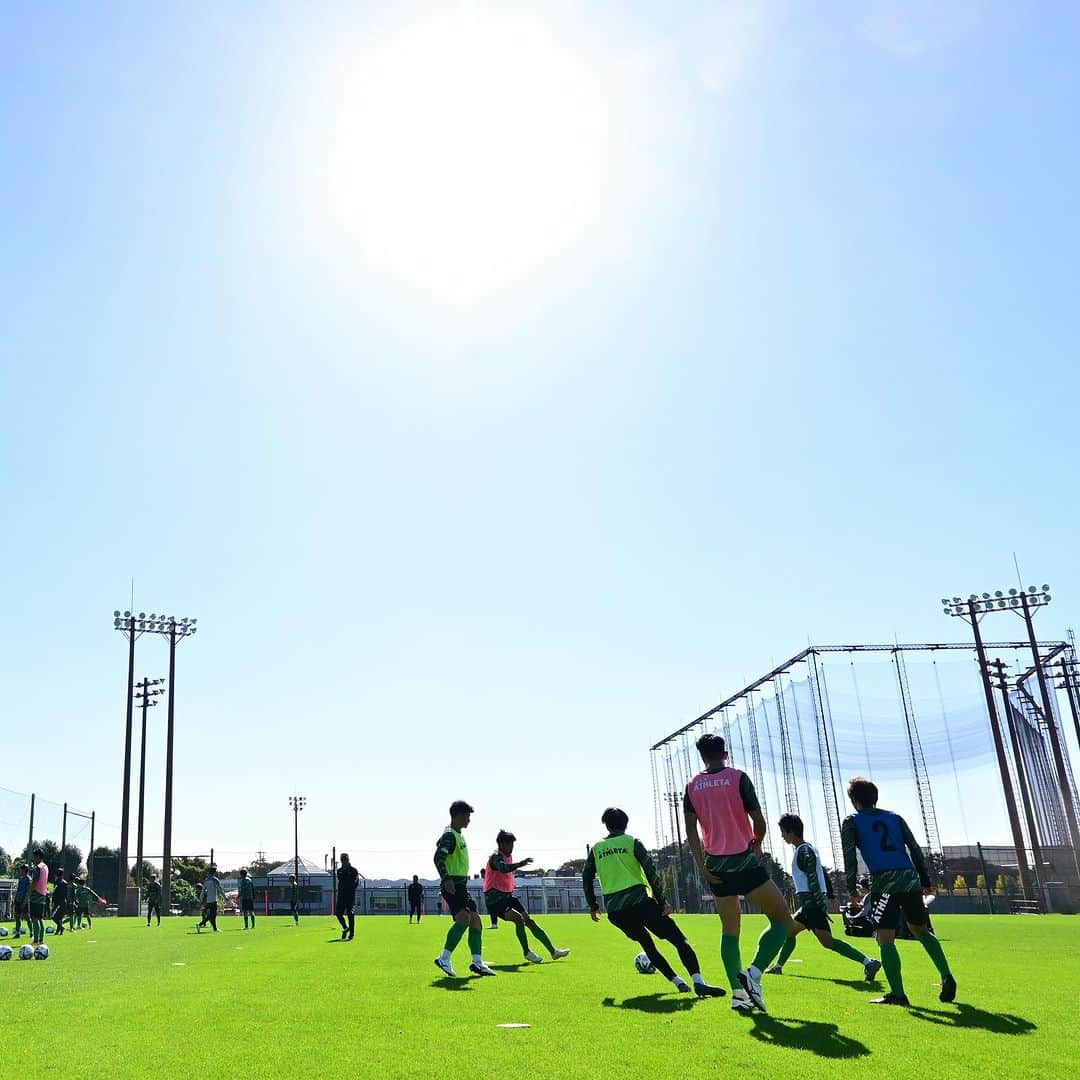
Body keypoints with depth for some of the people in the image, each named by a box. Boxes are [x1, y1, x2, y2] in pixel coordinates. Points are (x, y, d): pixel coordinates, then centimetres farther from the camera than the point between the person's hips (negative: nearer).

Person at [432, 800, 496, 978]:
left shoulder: (458, 835, 20)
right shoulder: (449, 835, -12)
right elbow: (438, 858, -24)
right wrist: (446, 879, -36)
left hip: (461, 886, 11)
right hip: (452, 886, -11)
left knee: (475, 922, 6)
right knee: (464, 918, -25)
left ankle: (477, 963, 7)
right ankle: (444, 959, -23)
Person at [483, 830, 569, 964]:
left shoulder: (507, 857, 15)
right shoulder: (496, 858, -15)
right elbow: (503, 868, -38)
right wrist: (519, 864, -52)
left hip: (507, 897, 9)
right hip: (495, 899, -9)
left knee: (529, 920, 1)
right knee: (519, 918, -26)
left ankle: (553, 951, 4)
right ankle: (527, 953, -13)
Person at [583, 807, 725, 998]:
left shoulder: (596, 848, 15)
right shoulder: (632, 842, 5)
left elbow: (586, 877, 17)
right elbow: (650, 871, -5)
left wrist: (593, 905, 28)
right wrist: (662, 901, -3)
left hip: (614, 911, 4)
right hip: (639, 901, -4)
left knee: (647, 945, 25)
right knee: (679, 939, -4)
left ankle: (678, 982, 18)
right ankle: (698, 982, -24)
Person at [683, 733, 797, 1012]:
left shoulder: (692, 786, 6)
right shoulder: (738, 778, -5)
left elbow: (691, 829, -1)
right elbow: (759, 821, -5)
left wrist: (701, 865, -2)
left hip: (715, 865, 5)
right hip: (745, 861, -5)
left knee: (730, 930, 13)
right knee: (783, 919, 5)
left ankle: (737, 993, 5)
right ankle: (754, 973, -11)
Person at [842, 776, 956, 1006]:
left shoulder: (852, 821, 10)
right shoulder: (894, 817, 21)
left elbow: (849, 855, 0)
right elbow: (915, 849, 18)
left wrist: (852, 888, 4)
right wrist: (925, 881, 21)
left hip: (885, 881, -5)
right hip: (910, 878, 5)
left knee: (885, 938, -5)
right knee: (920, 930, 22)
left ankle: (897, 994, -12)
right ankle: (946, 977, 13)